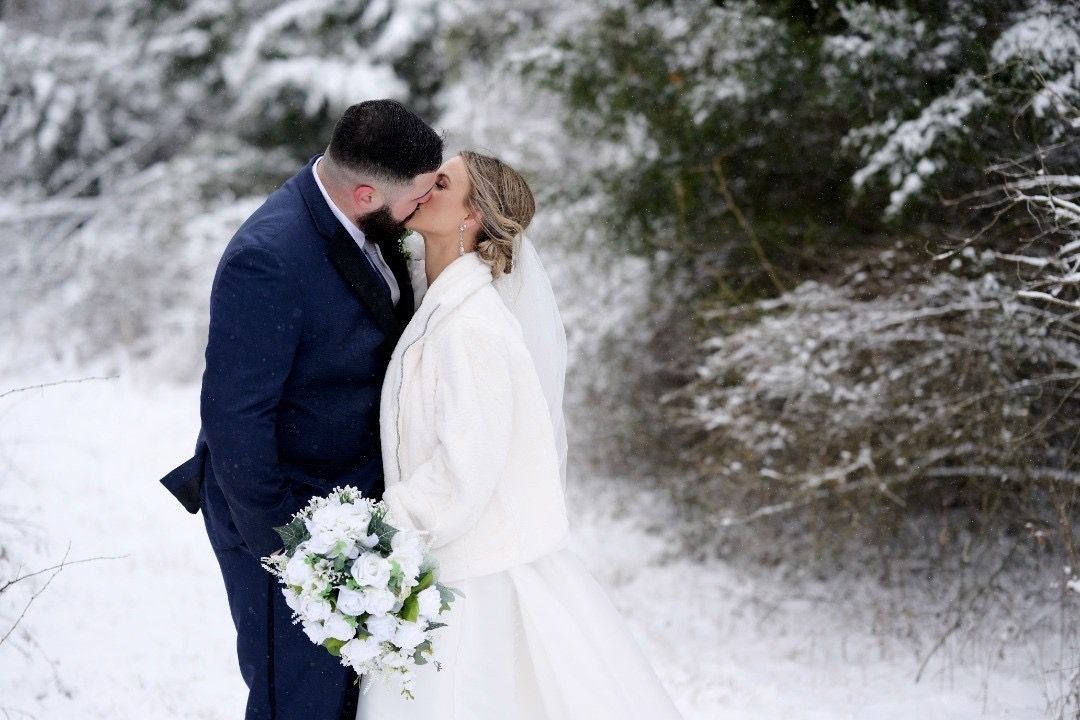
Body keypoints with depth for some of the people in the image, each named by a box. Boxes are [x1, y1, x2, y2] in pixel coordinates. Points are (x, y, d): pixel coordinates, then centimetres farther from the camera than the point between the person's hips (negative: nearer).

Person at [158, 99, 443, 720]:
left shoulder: (366, 226, -3)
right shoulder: (269, 259, -29)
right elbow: (234, 414, -27)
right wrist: (281, 541, -21)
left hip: (356, 497, 8)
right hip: (290, 517, -8)